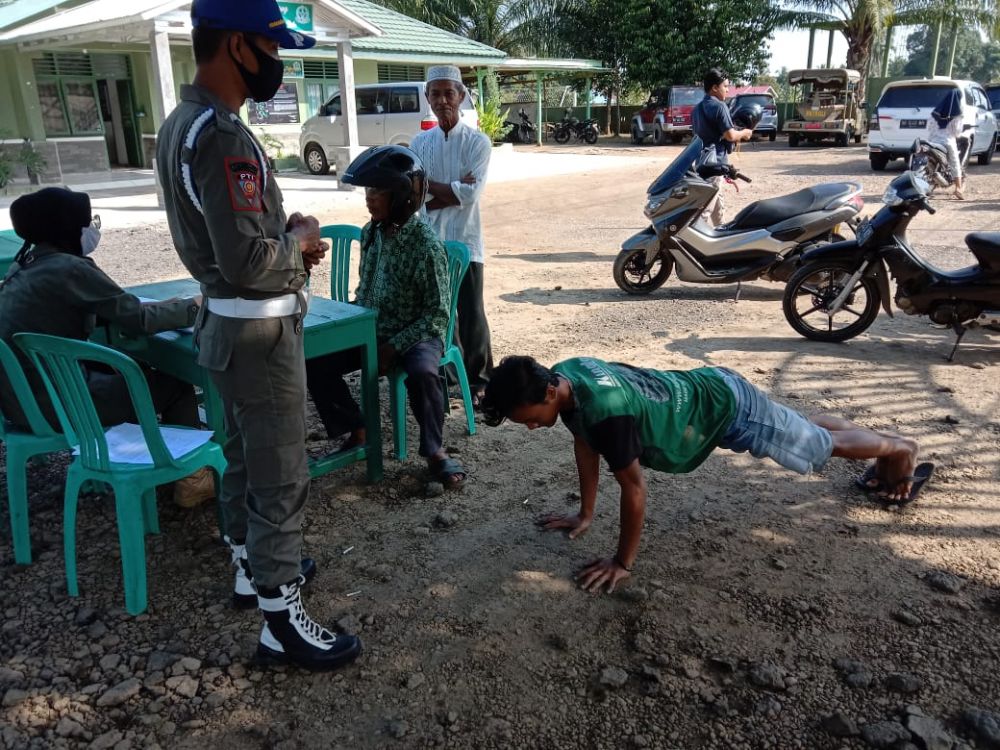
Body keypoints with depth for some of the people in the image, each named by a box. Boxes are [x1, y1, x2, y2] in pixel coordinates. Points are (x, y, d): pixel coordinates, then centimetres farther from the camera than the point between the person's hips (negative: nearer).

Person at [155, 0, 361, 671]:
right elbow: (247, 261, -28)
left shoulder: (183, 124, 10)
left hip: (229, 323, 10)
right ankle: (282, 620, 13)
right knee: (281, 477, 0)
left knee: (245, 457, 21)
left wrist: (289, 242, 6)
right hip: (260, 331, -10)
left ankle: (253, 569, 39)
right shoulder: (222, 135, -23)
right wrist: (300, 236, -9)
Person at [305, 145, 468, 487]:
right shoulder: (370, 232, 0)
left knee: (422, 373, -36)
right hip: (372, 330, 6)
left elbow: (438, 314, -19)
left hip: (417, 334, -6)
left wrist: (393, 347, -21)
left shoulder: (426, 244, -20)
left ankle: (434, 450, -13)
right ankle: (357, 429, 9)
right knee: (315, 363, -10)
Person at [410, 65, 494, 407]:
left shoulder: (478, 141, -4)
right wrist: (453, 188, -14)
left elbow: (470, 193, -17)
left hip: (465, 241, -3)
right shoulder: (420, 142, 6)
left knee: (470, 314, 2)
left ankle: (478, 379, 16)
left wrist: (429, 186, -10)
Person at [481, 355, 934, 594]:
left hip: (727, 408, -8)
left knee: (822, 446, 17)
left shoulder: (605, 408, -41)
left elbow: (633, 487, -31)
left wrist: (623, 562, -20)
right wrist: (585, 515, 7)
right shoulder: (564, 375, -14)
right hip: (706, 388, 8)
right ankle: (881, 436, 55)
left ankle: (901, 450, 44)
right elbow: (584, 445, 0)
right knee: (805, 431, 31)